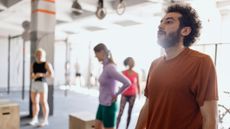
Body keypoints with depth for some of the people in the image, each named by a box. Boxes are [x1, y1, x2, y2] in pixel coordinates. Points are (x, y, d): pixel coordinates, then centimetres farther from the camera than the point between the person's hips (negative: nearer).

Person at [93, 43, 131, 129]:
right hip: (102, 104, 9)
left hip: (109, 105, -9)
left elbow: (127, 83, -30)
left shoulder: (110, 67, -23)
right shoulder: (105, 66, 3)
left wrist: (116, 94, -16)